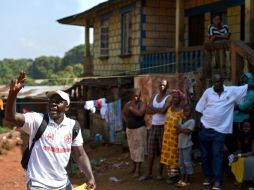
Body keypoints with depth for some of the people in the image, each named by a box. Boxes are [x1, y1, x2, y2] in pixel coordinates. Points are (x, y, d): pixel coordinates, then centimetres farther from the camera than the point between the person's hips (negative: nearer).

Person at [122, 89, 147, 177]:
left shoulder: (142, 103, -9)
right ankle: (134, 166, 24)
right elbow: (123, 113, 18)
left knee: (139, 148, -6)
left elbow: (140, 113, -25)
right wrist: (127, 122, 5)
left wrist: (131, 108, -14)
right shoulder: (128, 104, 4)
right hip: (129, 129, 5)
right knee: (132, 148, 12)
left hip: (139, 129, -5)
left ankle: (138, 169, -6)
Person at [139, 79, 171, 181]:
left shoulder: (168, 98, -6)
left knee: (162, 151, 3)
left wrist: (153, 109, -6)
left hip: (163, 126, -5)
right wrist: (158, 110, -11)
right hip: (153, 126, 5)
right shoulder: (154, 97, 12)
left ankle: (160, 173, 12)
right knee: (151, 151, 5)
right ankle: (149, 173, 9)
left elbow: (163, 110, -21)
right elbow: (148, 111, 4)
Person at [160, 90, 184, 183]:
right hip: (167, 136, 7)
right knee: (169, 156, 11)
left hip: (176, 136, -7)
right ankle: (171, 174, 21)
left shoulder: (182, 110, -12)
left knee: (175, 156, -1)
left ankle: (175, 175, 7)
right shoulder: (169, 108, 11)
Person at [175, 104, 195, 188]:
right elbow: (178, 131, 9)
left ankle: (187, 180, 4)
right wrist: (184, 130, -6)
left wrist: (181, 129, -8)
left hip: (187, 145, -7)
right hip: (180, 144, 7)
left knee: (187, 162, -2)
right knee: (181, 163, 12)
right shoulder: (181, 120, 12)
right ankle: (182, 179, 20)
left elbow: (188, 131, -19)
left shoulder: (191, 121, -9)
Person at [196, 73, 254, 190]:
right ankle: (208, 176, 26)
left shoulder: (232, 91, -2)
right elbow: (199, 109, 5)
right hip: (205, 129, 2)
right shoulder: (208, 92, 0)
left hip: (220, 130, -2)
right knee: (206, 154, 11)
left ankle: (217, 181, 0)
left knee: (217, 155, -3)